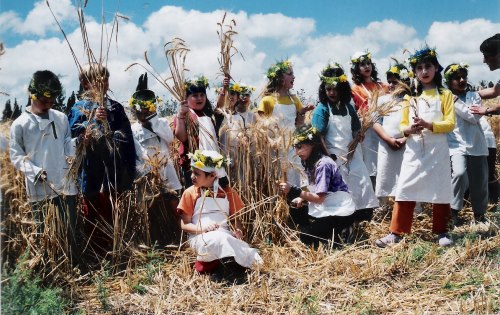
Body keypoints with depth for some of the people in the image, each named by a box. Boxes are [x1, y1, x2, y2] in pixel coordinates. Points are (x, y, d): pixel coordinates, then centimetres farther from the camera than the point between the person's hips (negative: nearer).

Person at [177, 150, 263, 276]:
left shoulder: (227, 192, 9)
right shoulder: (190, 193, 3)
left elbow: (234, 218, 14)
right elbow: (185, 224, 2)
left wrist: (238, 230, -10)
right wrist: (202, 228, -17)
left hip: (225, 235, 2)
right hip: (200, 237, -2)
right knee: (219, 239, -37)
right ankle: (250, 259, -28)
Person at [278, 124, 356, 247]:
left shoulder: (323, 164, -22)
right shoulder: (310, 162, 5)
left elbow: (319, 198, -24)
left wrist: (294, 191, -30)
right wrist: (302, 198, -7)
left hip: (341, 213, -9)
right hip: (326, 209, 9)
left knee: (306, 236, -15)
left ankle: (340, 234, 2)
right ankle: (335, 232, 11)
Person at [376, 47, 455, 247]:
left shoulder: (445, 94, 5)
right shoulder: (410, 97, 12)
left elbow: (450, 123, -4)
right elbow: (402, 126, 11)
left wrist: (428, 125, -20)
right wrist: (409, 129, -13)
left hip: (437, 150, -2)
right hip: (414, 151, 2)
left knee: (440, 191, 2)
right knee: (405, 190, -2)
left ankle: (442, 232, 15)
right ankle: (396, 232, 2)